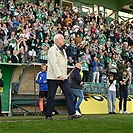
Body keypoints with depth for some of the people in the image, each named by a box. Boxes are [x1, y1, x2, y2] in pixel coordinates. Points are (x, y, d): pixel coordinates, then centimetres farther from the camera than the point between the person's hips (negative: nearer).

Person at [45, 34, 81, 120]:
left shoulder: (63, 50, 20)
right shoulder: (52, 50, -7)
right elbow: (53, 63, -16)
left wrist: (64, 75, 14)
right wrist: (59, 75, -23)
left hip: (63, 77, 7)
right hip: (53, 77, -7)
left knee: (69, 93, -5)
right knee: (51, 97, -1)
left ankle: (72, 113, -7)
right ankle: (48, 115, 9)